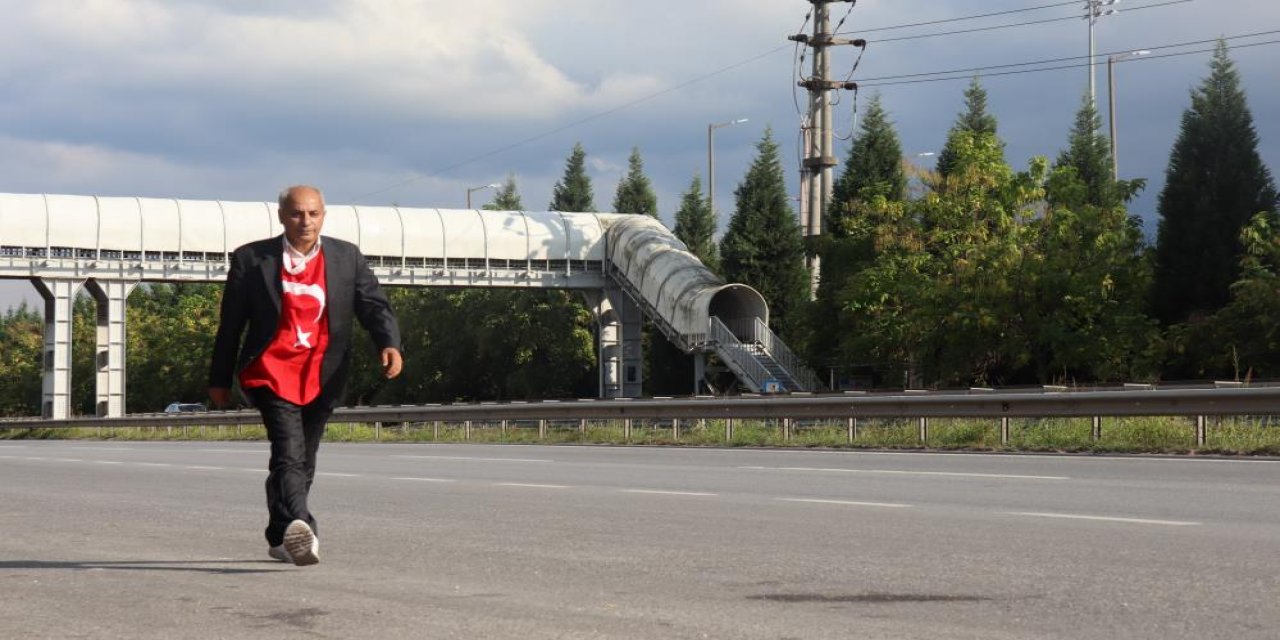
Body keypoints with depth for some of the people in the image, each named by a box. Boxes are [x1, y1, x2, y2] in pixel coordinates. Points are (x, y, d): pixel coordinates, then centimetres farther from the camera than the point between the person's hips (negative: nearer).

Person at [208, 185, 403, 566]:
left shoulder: (347, 257, 8)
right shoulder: (251, 259, 1)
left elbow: (373, 305, 2)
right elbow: (230, 323, 7)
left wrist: (389, 343, -18)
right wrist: (219, 380, 10)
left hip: (321, 377, 4)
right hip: (272, 372, -4)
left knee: (303, 461, 13)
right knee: (289, 452, -22)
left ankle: (281, 539, 28)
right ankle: (298, 527, -40)